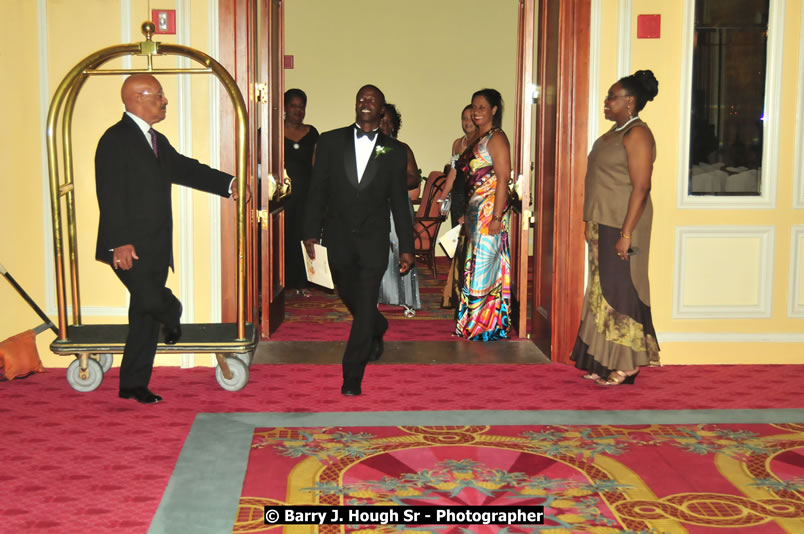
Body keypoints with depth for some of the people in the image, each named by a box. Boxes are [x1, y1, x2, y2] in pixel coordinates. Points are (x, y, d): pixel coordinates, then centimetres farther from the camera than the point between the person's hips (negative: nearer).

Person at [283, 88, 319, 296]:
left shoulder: (311, 133, 12)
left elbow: (315, 164, 15)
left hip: (305, 193, 3)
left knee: (302, 235, 3)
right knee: (281, 235, -3)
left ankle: (299, 282, 12)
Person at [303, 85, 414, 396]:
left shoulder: (395, 151, 2)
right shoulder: (330, 141, 3)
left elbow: (400, 202, 4)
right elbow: (317, 190, 4)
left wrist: (406, 247, 1)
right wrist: (311, 232, -3)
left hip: (374, 239, -2)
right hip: (339, 237, 2)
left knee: (365, 305, -5)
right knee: (350, 298, 16)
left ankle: (352, 376, 2)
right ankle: (378, 330, 48)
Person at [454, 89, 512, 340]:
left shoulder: (496, 138, -10)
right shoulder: (476, 139, 16)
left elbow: (503, 179, -17)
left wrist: (496, 218, -22)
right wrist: (465, 214, 16)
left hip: (490, 211, -9)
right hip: (474, 212, 9)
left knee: (485, 267, -5)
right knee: (474, 266, 12)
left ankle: (489, 327, 4)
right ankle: (473, 324, 20)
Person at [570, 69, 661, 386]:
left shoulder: (637, 135, -13)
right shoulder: (614, 133, 16)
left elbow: (641, 187, -19)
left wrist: (626, 234, -23)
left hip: (621, 228, -10)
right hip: (603, 226, 10)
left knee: (620, 291, -4)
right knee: (603, 291, 12)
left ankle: (625, 365, 5)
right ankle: (606, 362, 20)